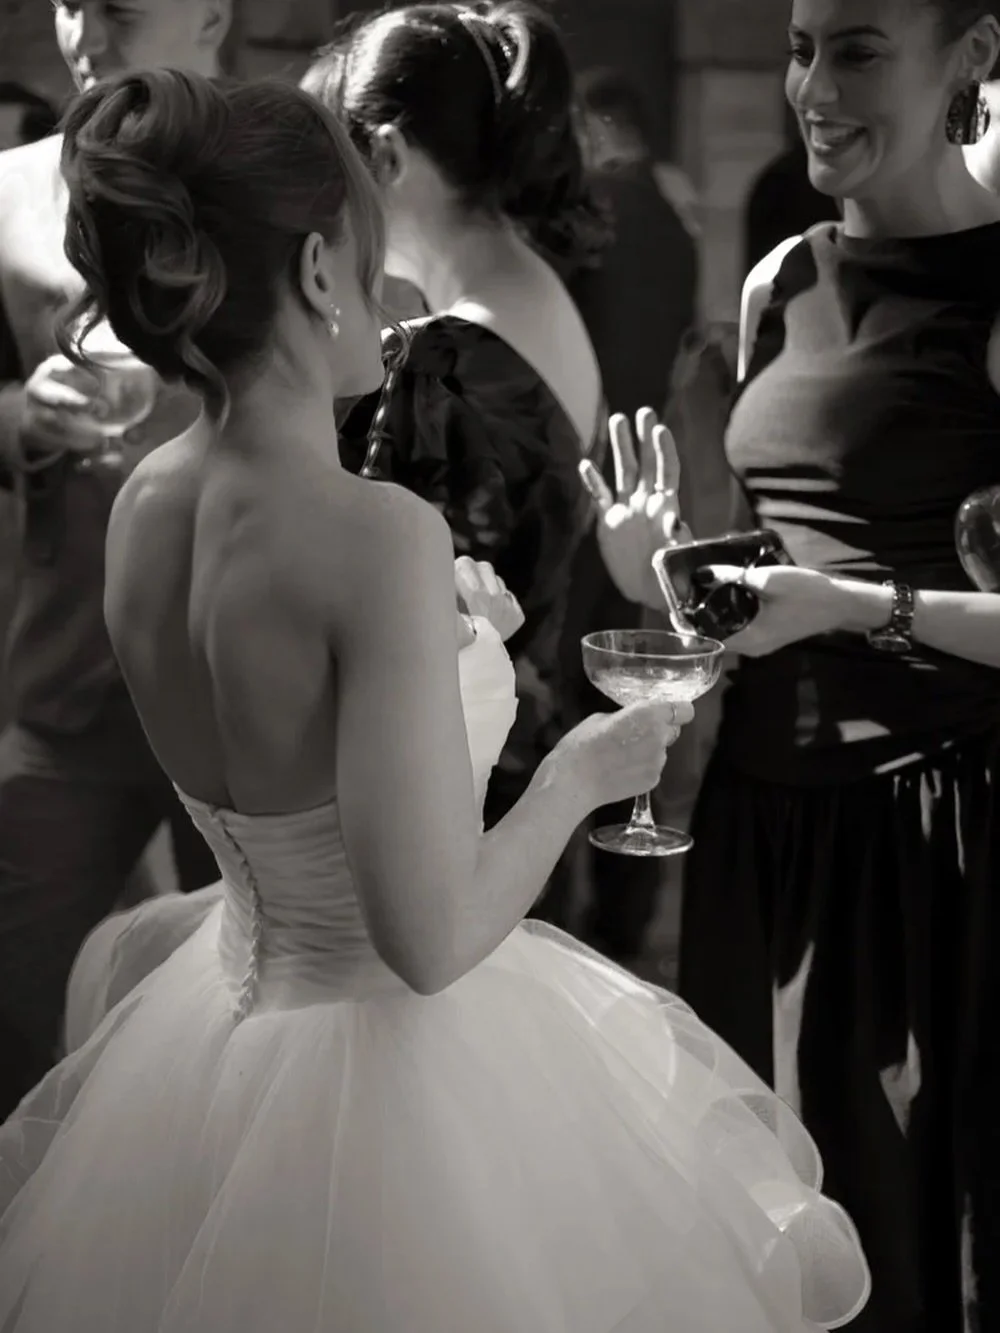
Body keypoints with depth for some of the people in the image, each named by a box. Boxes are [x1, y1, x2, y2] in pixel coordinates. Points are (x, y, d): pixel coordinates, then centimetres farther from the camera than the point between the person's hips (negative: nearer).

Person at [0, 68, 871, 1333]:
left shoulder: (145, 501, -5)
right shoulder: (380, 531, -29)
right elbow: (431, 936, -29)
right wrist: (578, 774, -12)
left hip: (233, 1022, 8)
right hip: (394, 1074, -7)